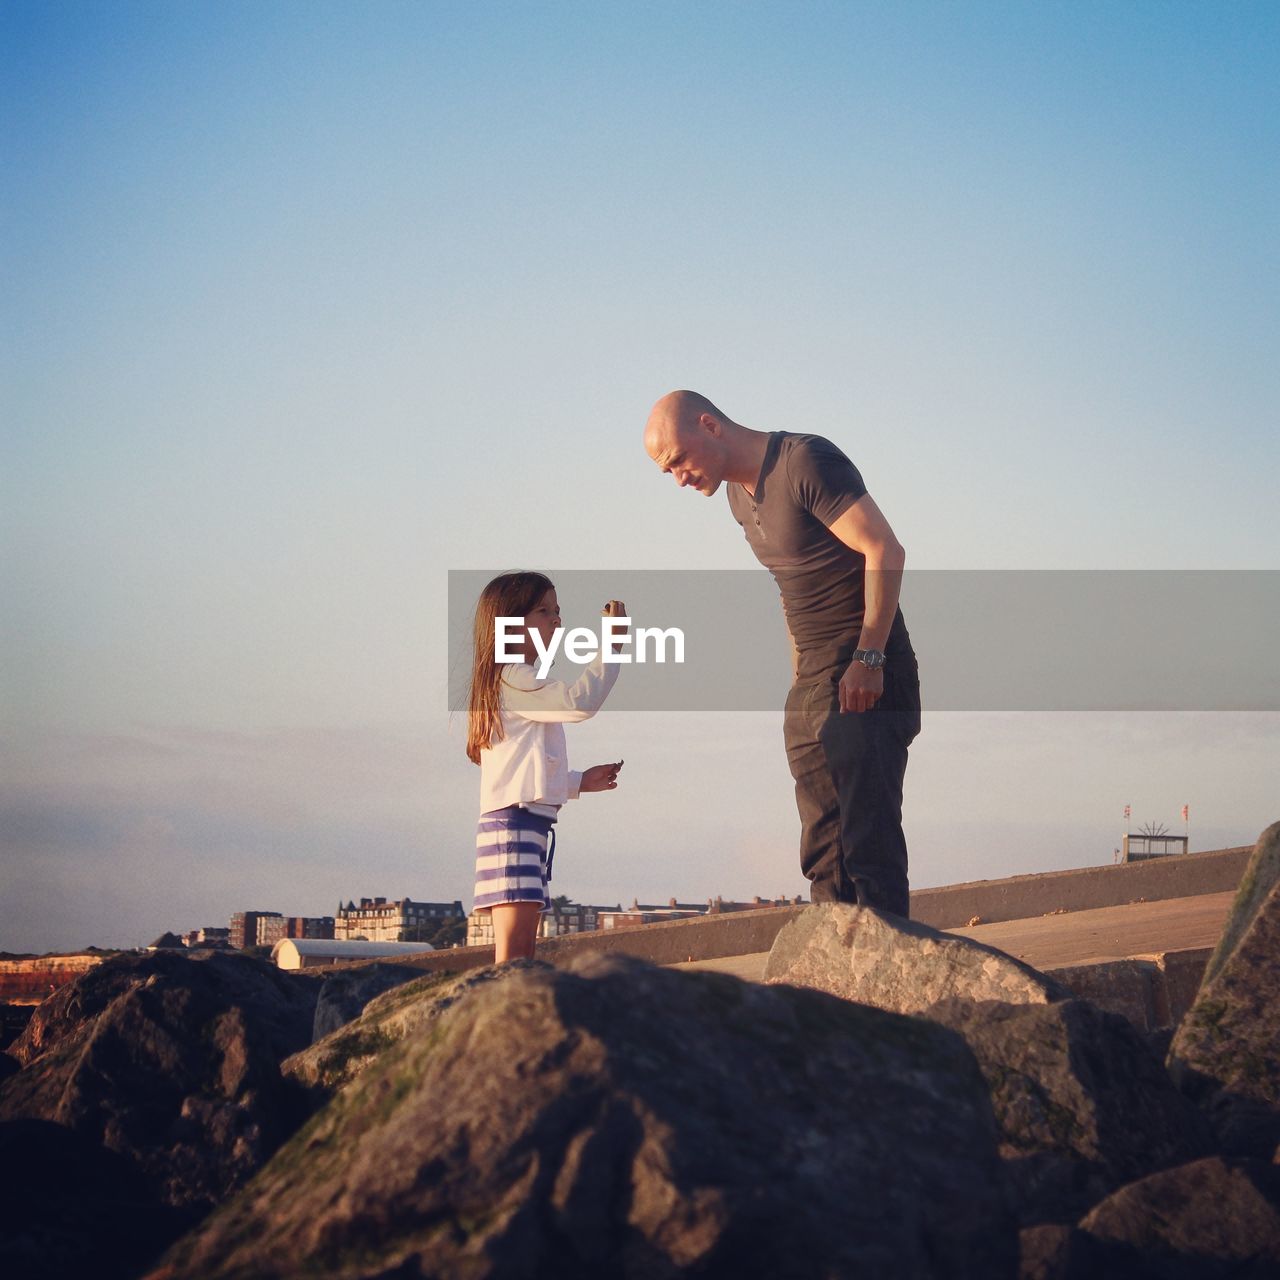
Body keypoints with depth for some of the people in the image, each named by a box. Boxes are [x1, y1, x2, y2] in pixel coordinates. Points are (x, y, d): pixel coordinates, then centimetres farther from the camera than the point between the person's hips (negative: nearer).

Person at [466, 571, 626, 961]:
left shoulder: (519, 684, 25)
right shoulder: (512, 678, -7)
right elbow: (580, 701, -20)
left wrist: (580, 782, 22)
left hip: (532, 826, 10)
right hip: (513, 823, -10)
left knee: (522, 951, 5)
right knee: (513, 948, -18)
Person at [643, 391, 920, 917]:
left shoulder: (806, 461, -12)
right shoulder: (740, 495, 15)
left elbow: (884, 551, -17)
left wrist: (867, 657, -21)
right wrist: (800, 673, 14)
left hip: (865, 680, -9)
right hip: (810, 688, 9)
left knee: (868, 837, -14)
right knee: (823, 848, 5)